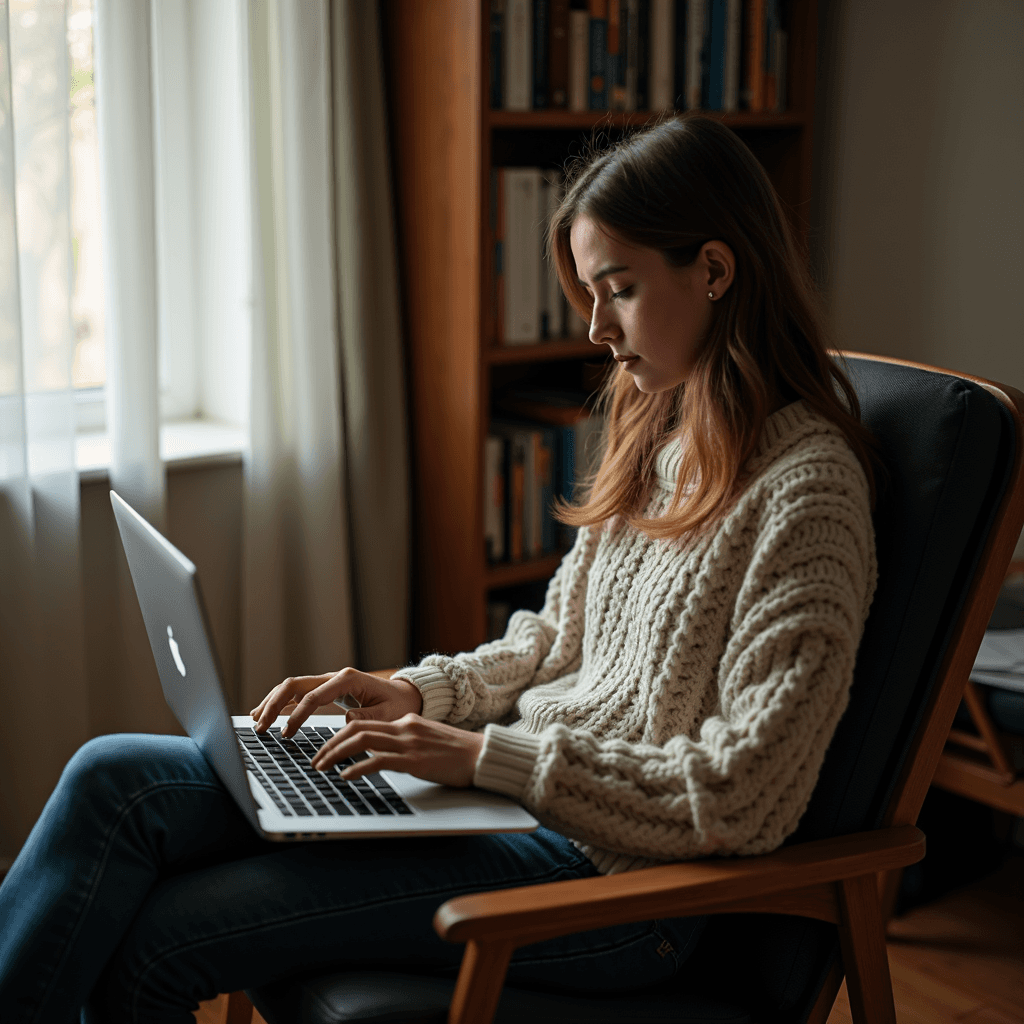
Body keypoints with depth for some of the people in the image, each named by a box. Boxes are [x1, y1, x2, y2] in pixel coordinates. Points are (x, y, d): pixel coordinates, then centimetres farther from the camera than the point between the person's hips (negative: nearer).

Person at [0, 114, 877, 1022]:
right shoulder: (656, 430, 10)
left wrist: (489, 756, -20)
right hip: (514, 792, 8)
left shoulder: (806, 487, -17)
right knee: (113, 777, -5)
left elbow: (740, 798, -21)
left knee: (152, 942, -14)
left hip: (616, 878, -8)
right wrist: (417, 693, 2)